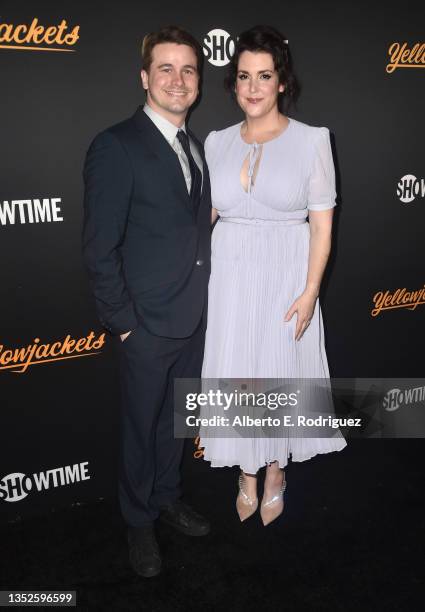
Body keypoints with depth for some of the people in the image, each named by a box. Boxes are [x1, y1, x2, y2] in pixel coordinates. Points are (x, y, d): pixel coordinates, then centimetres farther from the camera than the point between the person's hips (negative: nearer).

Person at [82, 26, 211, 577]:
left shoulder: (196, 147, 10)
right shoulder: (116, 146, -14)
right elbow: (99, 248, -16)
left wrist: (202, 296, 8)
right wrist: (123, 320, -14)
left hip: (195, 318, 7)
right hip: (148, 324, -6)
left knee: (175, 418, 21)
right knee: (142, 425, 12)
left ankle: (167, 496, 44)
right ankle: (140, 520, 35)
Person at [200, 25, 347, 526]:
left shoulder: (311, 140, -5)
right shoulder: (217, 142, 5)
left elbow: (322, 223, -6)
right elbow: (203, 213, 10)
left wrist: (310, 290, -12)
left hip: (285, 276, -2)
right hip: (228, 275, 3)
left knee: (280, 371, 10)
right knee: (234, 374, 9)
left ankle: (275, 472, 35)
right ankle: (246, 473, 33)